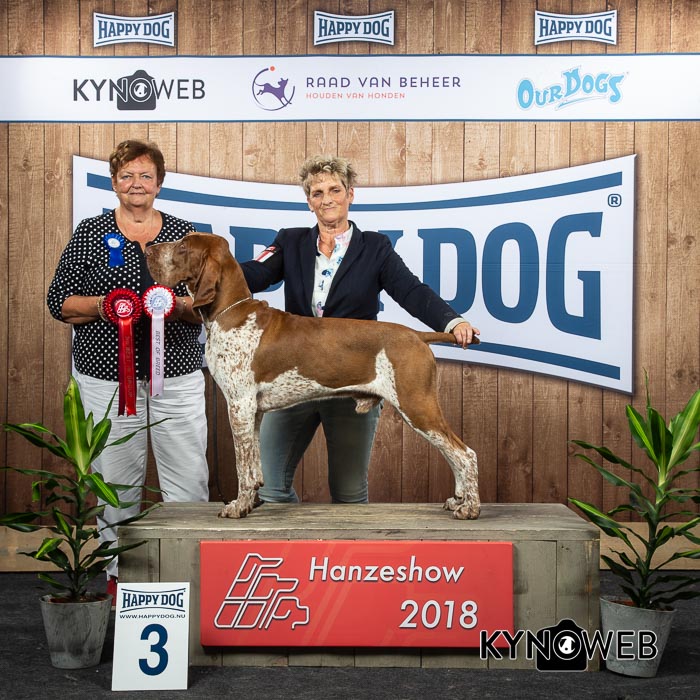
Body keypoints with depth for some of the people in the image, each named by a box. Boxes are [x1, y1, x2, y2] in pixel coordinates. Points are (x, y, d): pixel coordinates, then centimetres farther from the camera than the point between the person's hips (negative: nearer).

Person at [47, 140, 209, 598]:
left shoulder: (184, 233, 10)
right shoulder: (90, 234, 7)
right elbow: (59, 301, 5)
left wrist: (181, 305, -12)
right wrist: (102, 306, -13)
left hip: (178, 375, 1)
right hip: (107, 375, -1)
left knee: (190, 477, -1)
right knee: (116, 479, 3)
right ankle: (119, 572, 18)